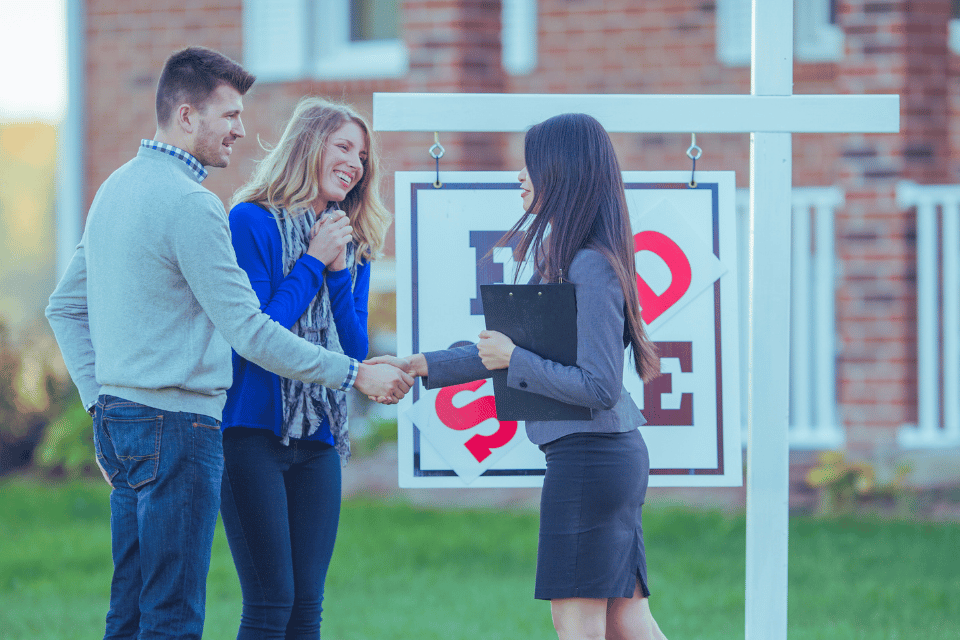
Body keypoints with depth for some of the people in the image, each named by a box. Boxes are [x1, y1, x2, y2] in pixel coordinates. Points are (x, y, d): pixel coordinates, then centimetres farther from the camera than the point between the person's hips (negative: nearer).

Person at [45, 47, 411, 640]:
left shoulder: (116, 188, 14)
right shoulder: (189, 204, -16)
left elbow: (65, 307, 20)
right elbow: (249, 332, -18)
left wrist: (99, 397, 17)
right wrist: (355, 374, -12)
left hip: (118, 416, 10)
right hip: (177, 422, -10)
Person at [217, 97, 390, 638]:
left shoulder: (353, 245, 15)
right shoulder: (253, 222, -5)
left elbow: (356, 351, 8)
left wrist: (339, 270, -3)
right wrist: (314, 262, -9)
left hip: (319, 439, 6)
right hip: (255, 430, -6)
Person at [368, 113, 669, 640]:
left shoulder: (591, 268, -16)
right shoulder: (563, 260, 15)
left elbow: (598, 388, -21)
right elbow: (504, 352, 23)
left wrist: (514, 359, -13)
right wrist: (418, 366, 22)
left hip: (587, 458, -10)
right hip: (617, 457, 10)